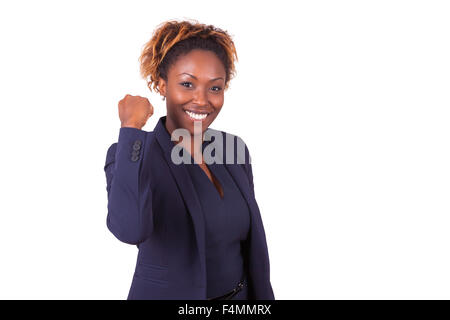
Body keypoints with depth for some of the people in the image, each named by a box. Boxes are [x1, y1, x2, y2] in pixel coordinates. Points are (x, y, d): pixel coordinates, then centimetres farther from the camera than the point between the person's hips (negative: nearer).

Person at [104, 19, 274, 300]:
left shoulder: (234, 149, -4)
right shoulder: (130, 156, -18)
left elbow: (251, 242, 3)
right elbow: (130, 229, -38)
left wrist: (263, 297, 6)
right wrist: (131, 128, -31)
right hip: (166, 294, -4)